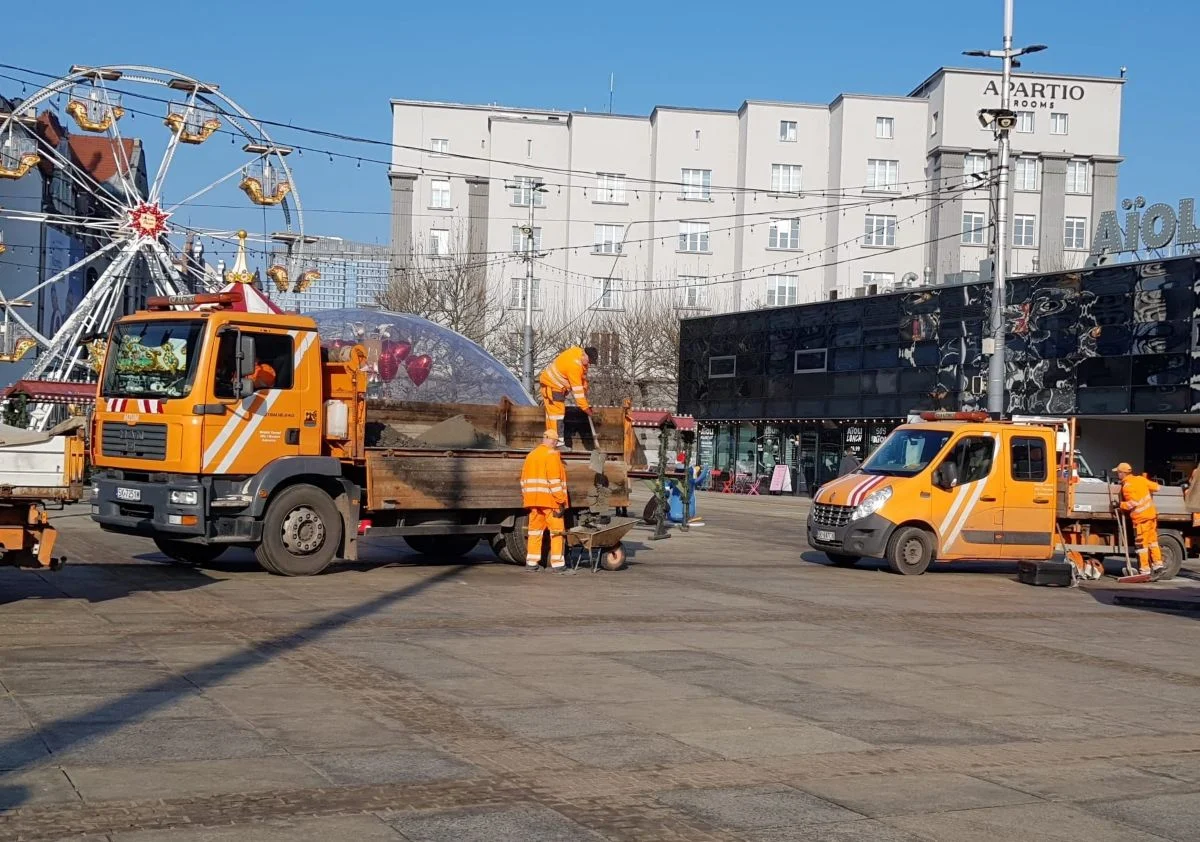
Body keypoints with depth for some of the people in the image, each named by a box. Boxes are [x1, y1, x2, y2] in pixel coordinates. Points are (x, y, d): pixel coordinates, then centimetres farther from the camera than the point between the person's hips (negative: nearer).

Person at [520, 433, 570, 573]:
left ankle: (531, 563, 10)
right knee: (557, 530, 0)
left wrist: (526, 498, 20)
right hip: (550, 500, -7)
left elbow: (524, 480, 16)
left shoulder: (531, 455, 16)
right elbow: (554, 481, -15)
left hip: (533, 500, 7)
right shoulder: (552, 454, -7)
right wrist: (561, 501, -14)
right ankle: (557, 564, -2)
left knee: (535, 530, 10)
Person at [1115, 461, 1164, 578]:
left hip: (1140, 517, -8)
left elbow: (1134, 502, -24)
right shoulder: (1140, 479, 6)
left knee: (1142, 543, -1)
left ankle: (1145, 569, 2)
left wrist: (1121, 505, -11)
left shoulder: (1127, 486, -16)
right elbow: (1156, 487, 10)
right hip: (1151, 514, 8)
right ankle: (1157, 563, 19)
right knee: (1152, 540, 17)